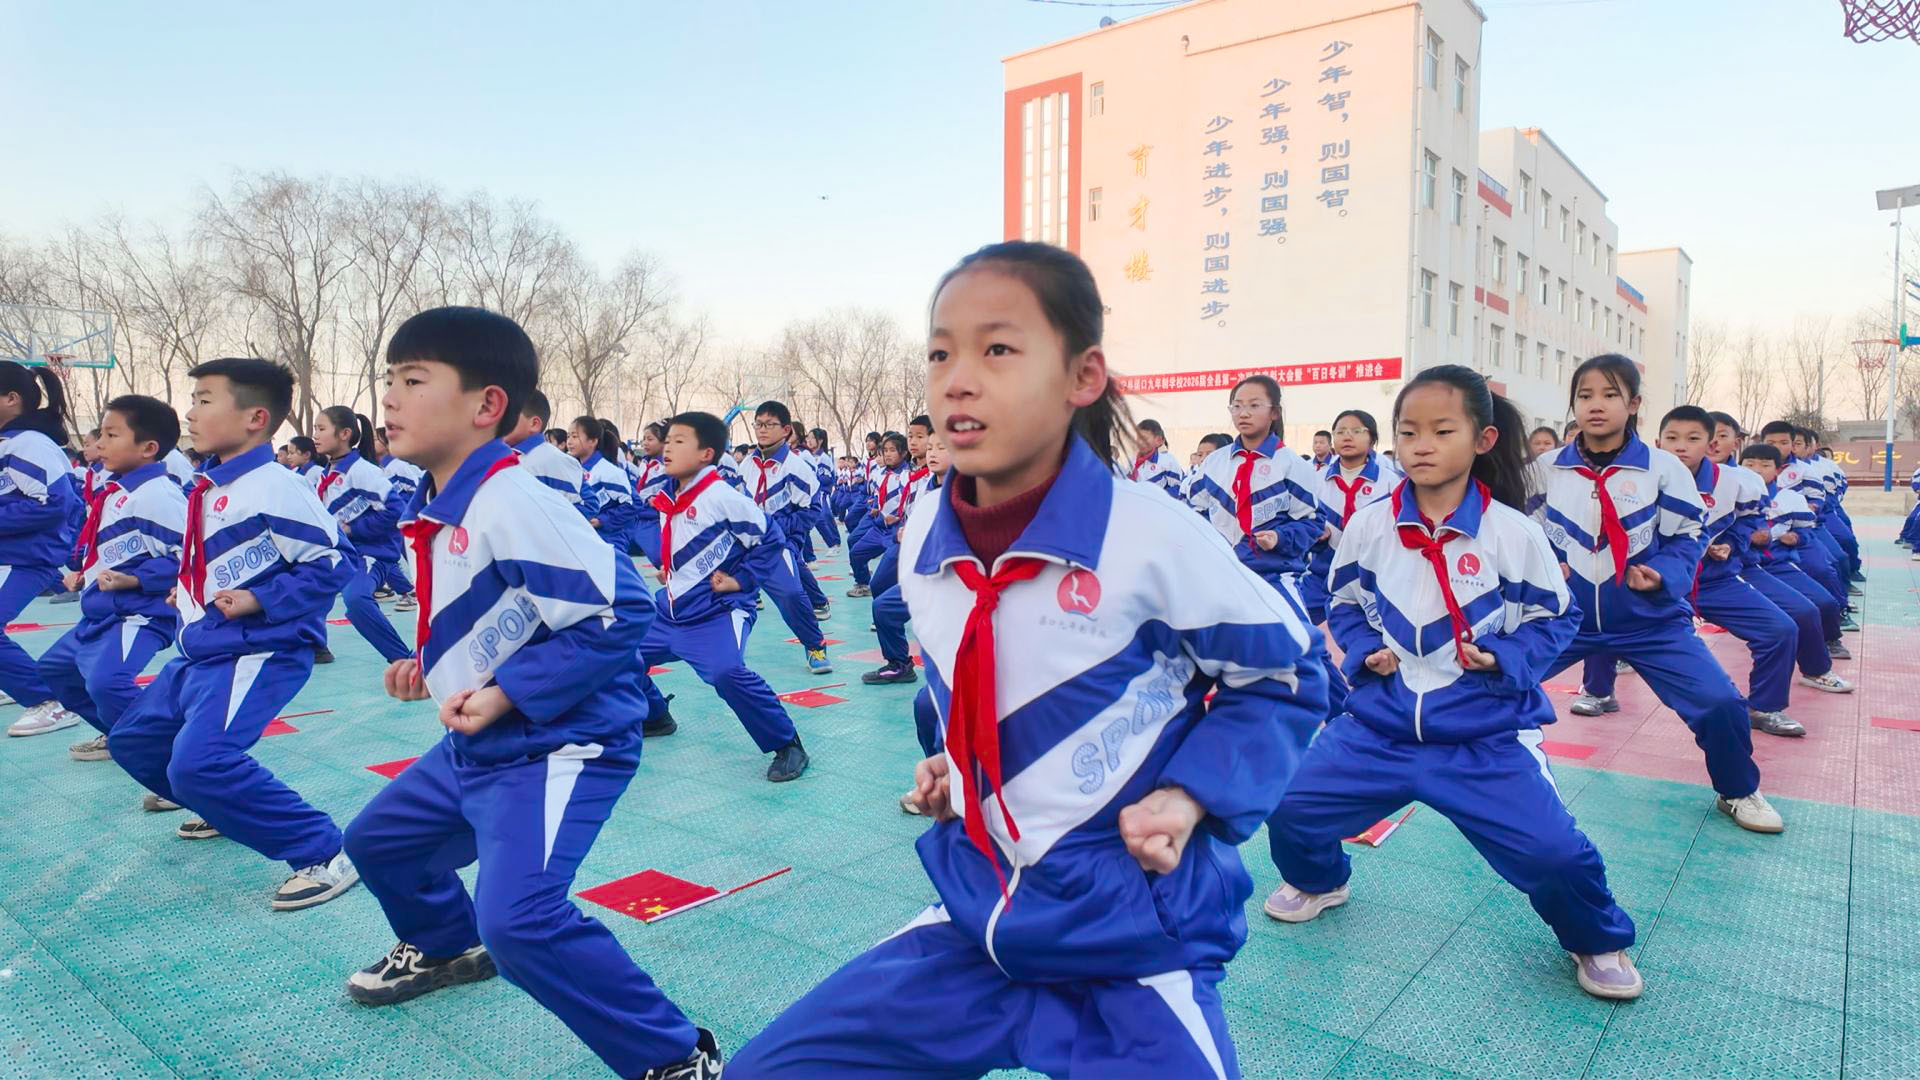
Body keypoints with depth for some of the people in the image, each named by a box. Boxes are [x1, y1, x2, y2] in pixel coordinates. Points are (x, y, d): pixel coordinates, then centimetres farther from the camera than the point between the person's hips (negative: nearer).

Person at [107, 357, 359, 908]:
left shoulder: (272, 488, -18)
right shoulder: (210, 486, 10)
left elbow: (331, 564, -19)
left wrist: (259, 601, -22)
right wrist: (189, 592, 11)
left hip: (257, 653, -11)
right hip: (201, 652, 11)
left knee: (199, 764, -25)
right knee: (132, 740, 22)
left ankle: (325, 854, -17)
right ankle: (224, 810, 41)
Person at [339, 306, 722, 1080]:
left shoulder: (511, 502, -24)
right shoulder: (438, 506, 7)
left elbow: (618, 612, -29)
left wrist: (508, 693, -25)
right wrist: (431, 668, 11)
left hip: (559, 746, -11)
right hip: (474, 747, 11)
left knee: (519, 920, -26)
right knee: (378, 841, 28)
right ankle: (447, 947, 57)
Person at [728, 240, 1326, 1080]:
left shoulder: (1152, 539, -21)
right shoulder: (924, 543, -4)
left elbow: (1282, 677, -5)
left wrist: (1190, 797, -16)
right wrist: (950, 769, 4)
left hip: (1133, 945, -4)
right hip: (978, 921, 5)